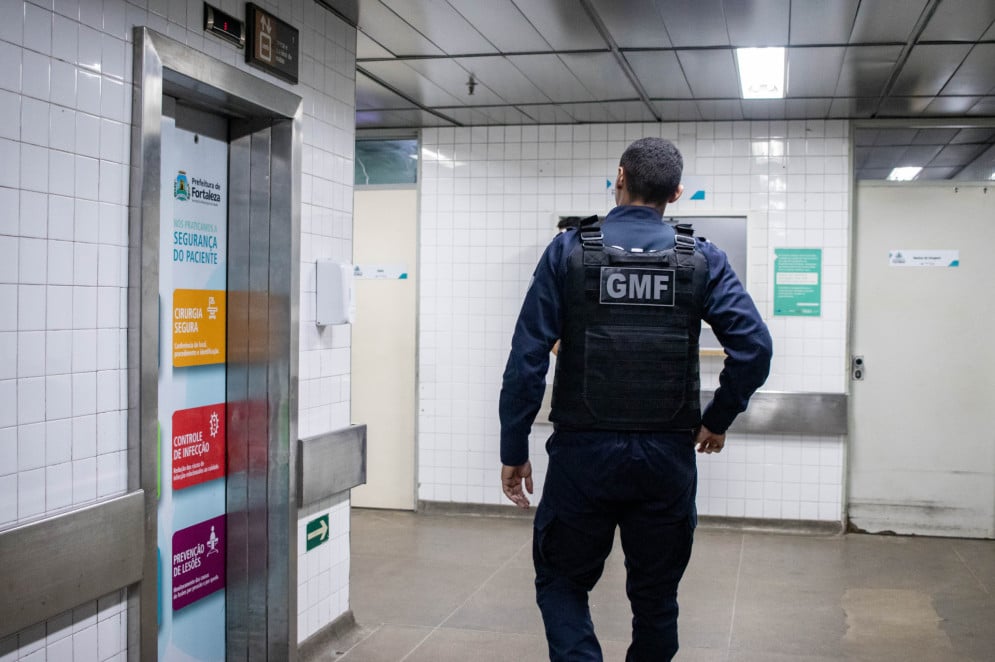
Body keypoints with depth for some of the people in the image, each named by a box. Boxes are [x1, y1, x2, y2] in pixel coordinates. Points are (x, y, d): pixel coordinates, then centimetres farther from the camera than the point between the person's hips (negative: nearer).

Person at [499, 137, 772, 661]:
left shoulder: (568, 251, -4)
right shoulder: (702, 260, -1)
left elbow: (527, 357, -8)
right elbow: (755, 347, -8)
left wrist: (513, 449, -2)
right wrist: (717, 420, 7)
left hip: (583, 453, -1)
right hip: (667, 456, 2)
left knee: (561, 582, 16)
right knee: (655, 596, 18)